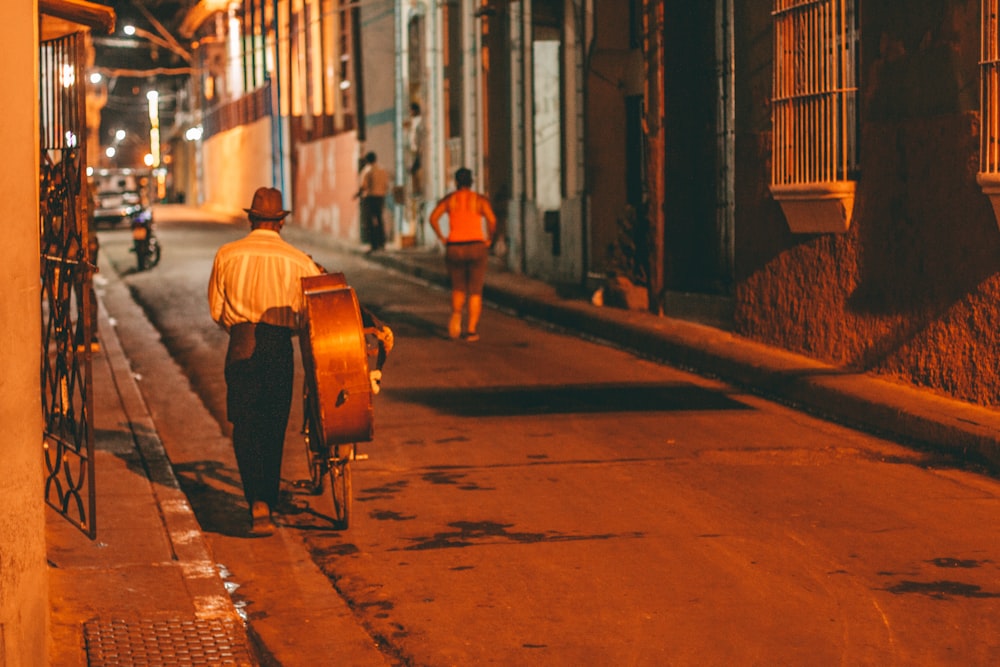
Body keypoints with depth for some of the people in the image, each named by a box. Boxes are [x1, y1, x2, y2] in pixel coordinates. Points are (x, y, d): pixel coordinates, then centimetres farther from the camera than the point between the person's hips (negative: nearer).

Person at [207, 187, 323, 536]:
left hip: (241, 348, 0)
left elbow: (216, 309, 9)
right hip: (280, 347, 0)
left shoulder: (226, 255, 2)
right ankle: (269, 501, 22)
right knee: (274, 427, 13)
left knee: (244, 427, 2)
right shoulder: (299, 261, -1)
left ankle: (258, 501, -16)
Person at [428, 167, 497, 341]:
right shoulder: (480, 199, -1)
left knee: (458, 288, 17)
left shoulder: (448, 199, 5)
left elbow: (433, 218, -7)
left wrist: (442, 238, 2)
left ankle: (456, 313, -14)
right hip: (476, 247, -1)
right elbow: (491, 219, -15)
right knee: (475, 292, 8)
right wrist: (489, 239, 0)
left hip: (454, 248, 1)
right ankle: (472, 330, -1)